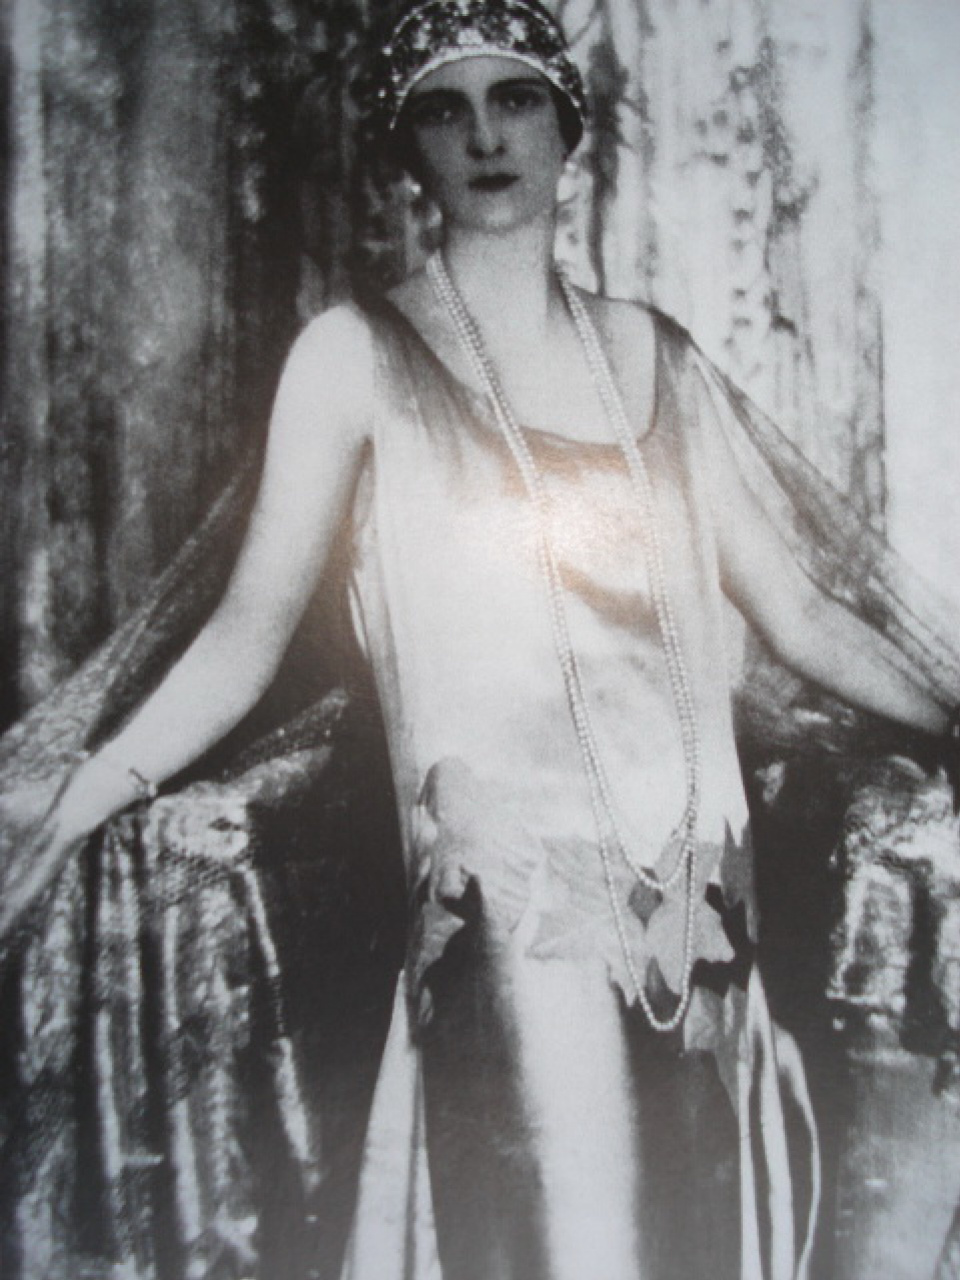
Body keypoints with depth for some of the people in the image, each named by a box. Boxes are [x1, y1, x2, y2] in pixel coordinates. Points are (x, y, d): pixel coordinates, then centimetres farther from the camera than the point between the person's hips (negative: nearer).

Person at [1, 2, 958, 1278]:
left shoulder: (649, 353, 9)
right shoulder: (360, 354, -1)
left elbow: (801, 608, 9)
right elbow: (250, 626, -5)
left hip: (699, 901, 5)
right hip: (510, 912, -4)